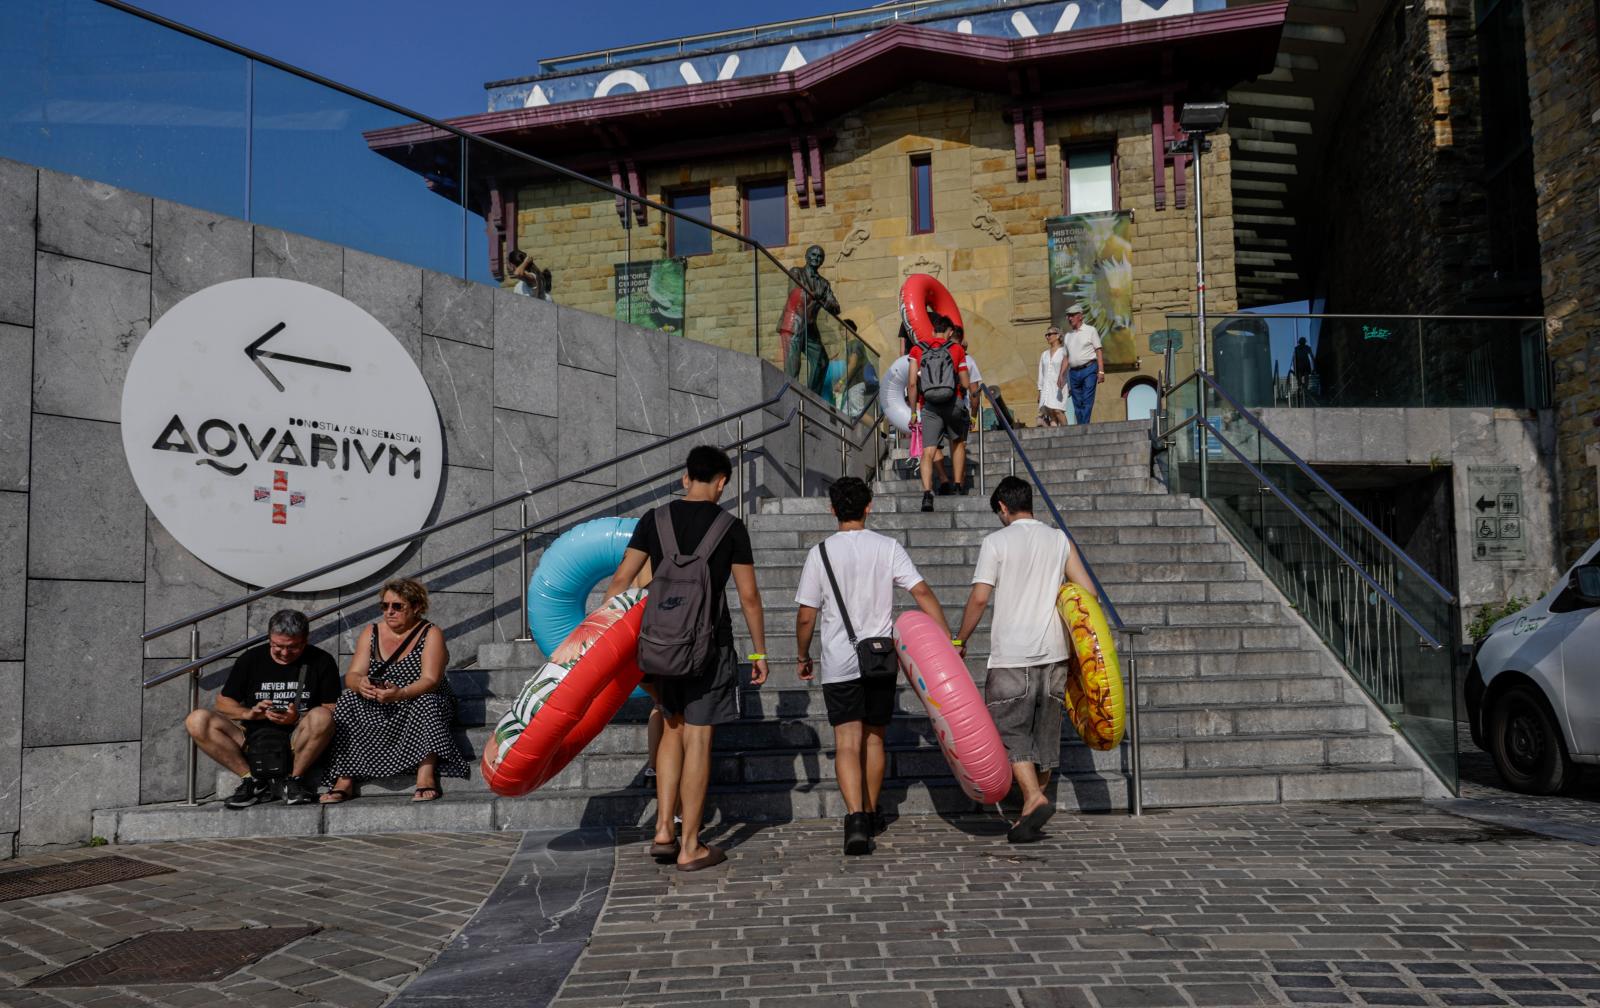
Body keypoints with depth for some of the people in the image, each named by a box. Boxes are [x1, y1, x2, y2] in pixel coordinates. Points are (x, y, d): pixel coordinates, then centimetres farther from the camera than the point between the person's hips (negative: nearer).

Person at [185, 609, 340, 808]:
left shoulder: (321, 661, 3)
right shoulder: (251, 659, 10)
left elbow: (332, 710, -2)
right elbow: (223, 702, 12)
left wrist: (298, 718, -19)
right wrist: (248, 713, -9)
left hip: (297, 741, -3)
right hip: (253, 738, 3)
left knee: (321, 717, -35)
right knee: (197, 720, -18)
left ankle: (295, 779, -14)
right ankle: (253, 781, -16)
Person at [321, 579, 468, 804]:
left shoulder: (431, 634, -5)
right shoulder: (370, 633, 7)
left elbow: (430, 680, -19)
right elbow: (352, 675, -3)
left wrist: (400, 694, -38)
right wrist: (360, 684, -29)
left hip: (419, 703, -3)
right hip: (378, 709, 4)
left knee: (426, 702, -35)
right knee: (348, 699, -22)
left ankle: (426, 777, -41)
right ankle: (344, 781, -28)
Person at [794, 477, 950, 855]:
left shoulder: (820, 553, -4)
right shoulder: (888, 548, 0)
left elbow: (806, 617, -3)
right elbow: (922, 592, -10)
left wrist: (803, 657, 12)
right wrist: (948, 638, -8)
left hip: (839, 663, -2)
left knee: (848, 742, -5)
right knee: (874, 738, 17)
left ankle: (856, 818, -22)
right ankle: (871, 814, 29)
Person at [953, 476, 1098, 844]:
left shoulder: (996, 541, -5)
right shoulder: (1059, 539, 8)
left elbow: (979, 598, -10)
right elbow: (1087, 591, 5)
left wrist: (959, 641, 1)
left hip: (1012, 656, -5)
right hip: (1053, 653, 5)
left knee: (1010, 731, 1)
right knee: (1045, 733, 12)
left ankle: (1034, 799, -18)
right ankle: (1030, 815, 18)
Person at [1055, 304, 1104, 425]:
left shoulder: (1090, 330, 5)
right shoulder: (1067, 335, 18)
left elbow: (1099, 351, -1)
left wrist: (1101, 371, -11)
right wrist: (1061, 374, 11)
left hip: (1089, 369, -5)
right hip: (1073, 372, 5)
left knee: (1087, 401, -11)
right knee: (1077, 403, 3)